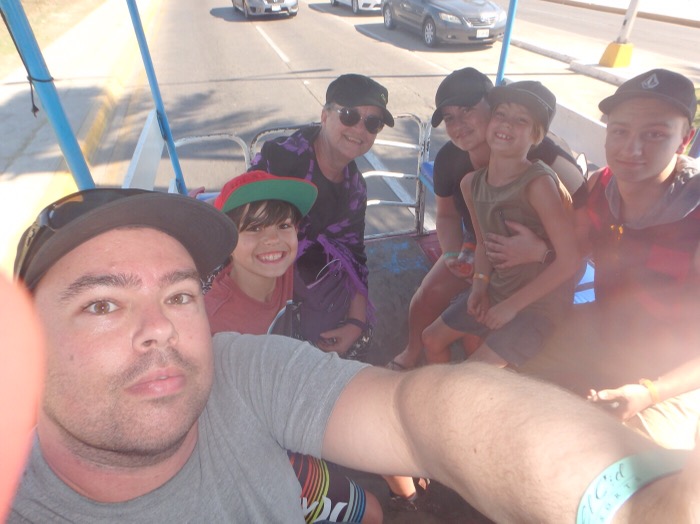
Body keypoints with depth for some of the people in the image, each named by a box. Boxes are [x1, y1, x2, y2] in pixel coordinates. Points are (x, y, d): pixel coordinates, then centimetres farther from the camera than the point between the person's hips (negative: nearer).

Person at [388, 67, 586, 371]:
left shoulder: (542, 155, -35)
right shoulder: (448, 159, -17)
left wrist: (542, 251, -48)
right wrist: (451, 254, -15)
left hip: (541, 265, -4)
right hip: (481, 246, 4)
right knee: (428, 295, -2)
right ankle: (411, 354, 29)